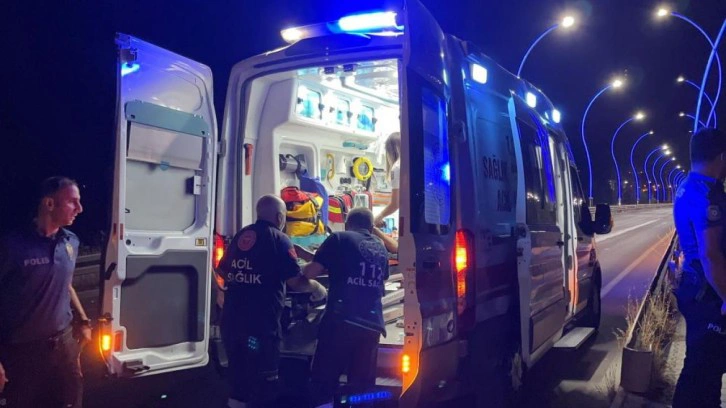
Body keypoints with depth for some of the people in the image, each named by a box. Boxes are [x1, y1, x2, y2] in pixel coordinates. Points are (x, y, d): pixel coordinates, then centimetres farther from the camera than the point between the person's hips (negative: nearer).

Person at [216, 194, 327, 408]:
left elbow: (222, 271, 27)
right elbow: (296, 282, -12)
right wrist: (316, 287, 7)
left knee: (239, 372, 19)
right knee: (263, 377, 2)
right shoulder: (279, 240, -7)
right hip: (260, 321, -7)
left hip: (231, 317, 7)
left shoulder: (240, 235, 13)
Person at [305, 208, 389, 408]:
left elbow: (310, 272, -1)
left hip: (341, 320, -5)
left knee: (323, 382, 2)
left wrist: (330, 267, 21)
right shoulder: (381, 250, 20)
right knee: (363, 386, 10)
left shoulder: (339, 239, 4)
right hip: (372, 324, 5)